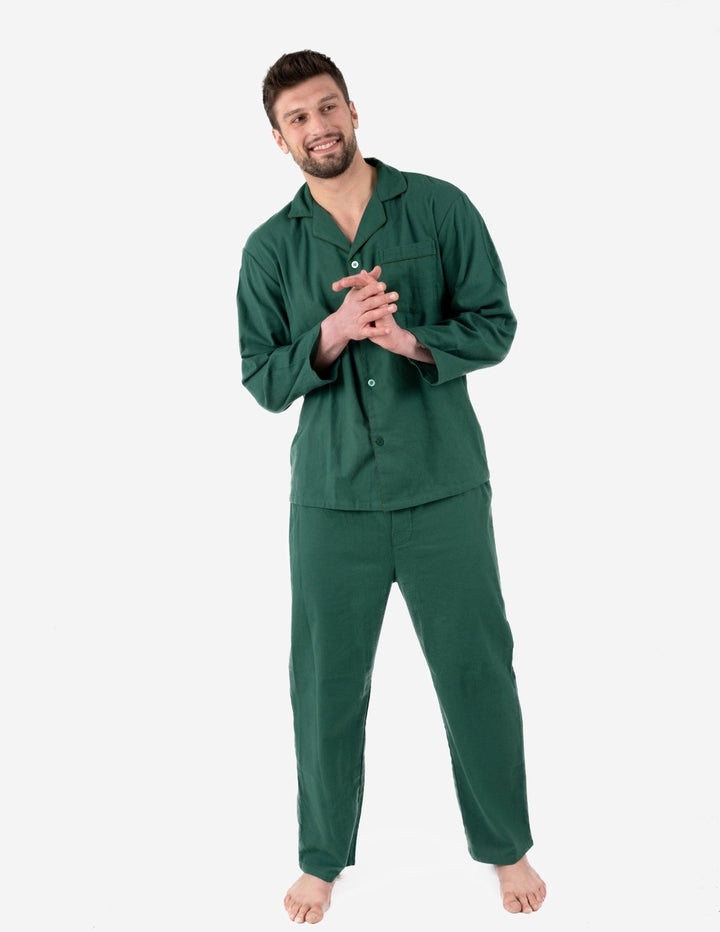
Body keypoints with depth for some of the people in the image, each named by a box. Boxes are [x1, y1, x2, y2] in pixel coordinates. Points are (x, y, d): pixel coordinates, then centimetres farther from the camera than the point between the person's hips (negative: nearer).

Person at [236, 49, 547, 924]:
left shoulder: (439, 207, 1)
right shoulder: (269, 248, 4)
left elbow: (495, 324, -2)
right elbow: (262, 380, 1)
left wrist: (411, 339, -19)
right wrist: (330, 335, -17)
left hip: (445, 488, 0)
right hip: (331, 497, 1)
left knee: (478, 670, 8)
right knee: (327, 681, 10)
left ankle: (507, 848, 30)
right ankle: (323, 857, 31)